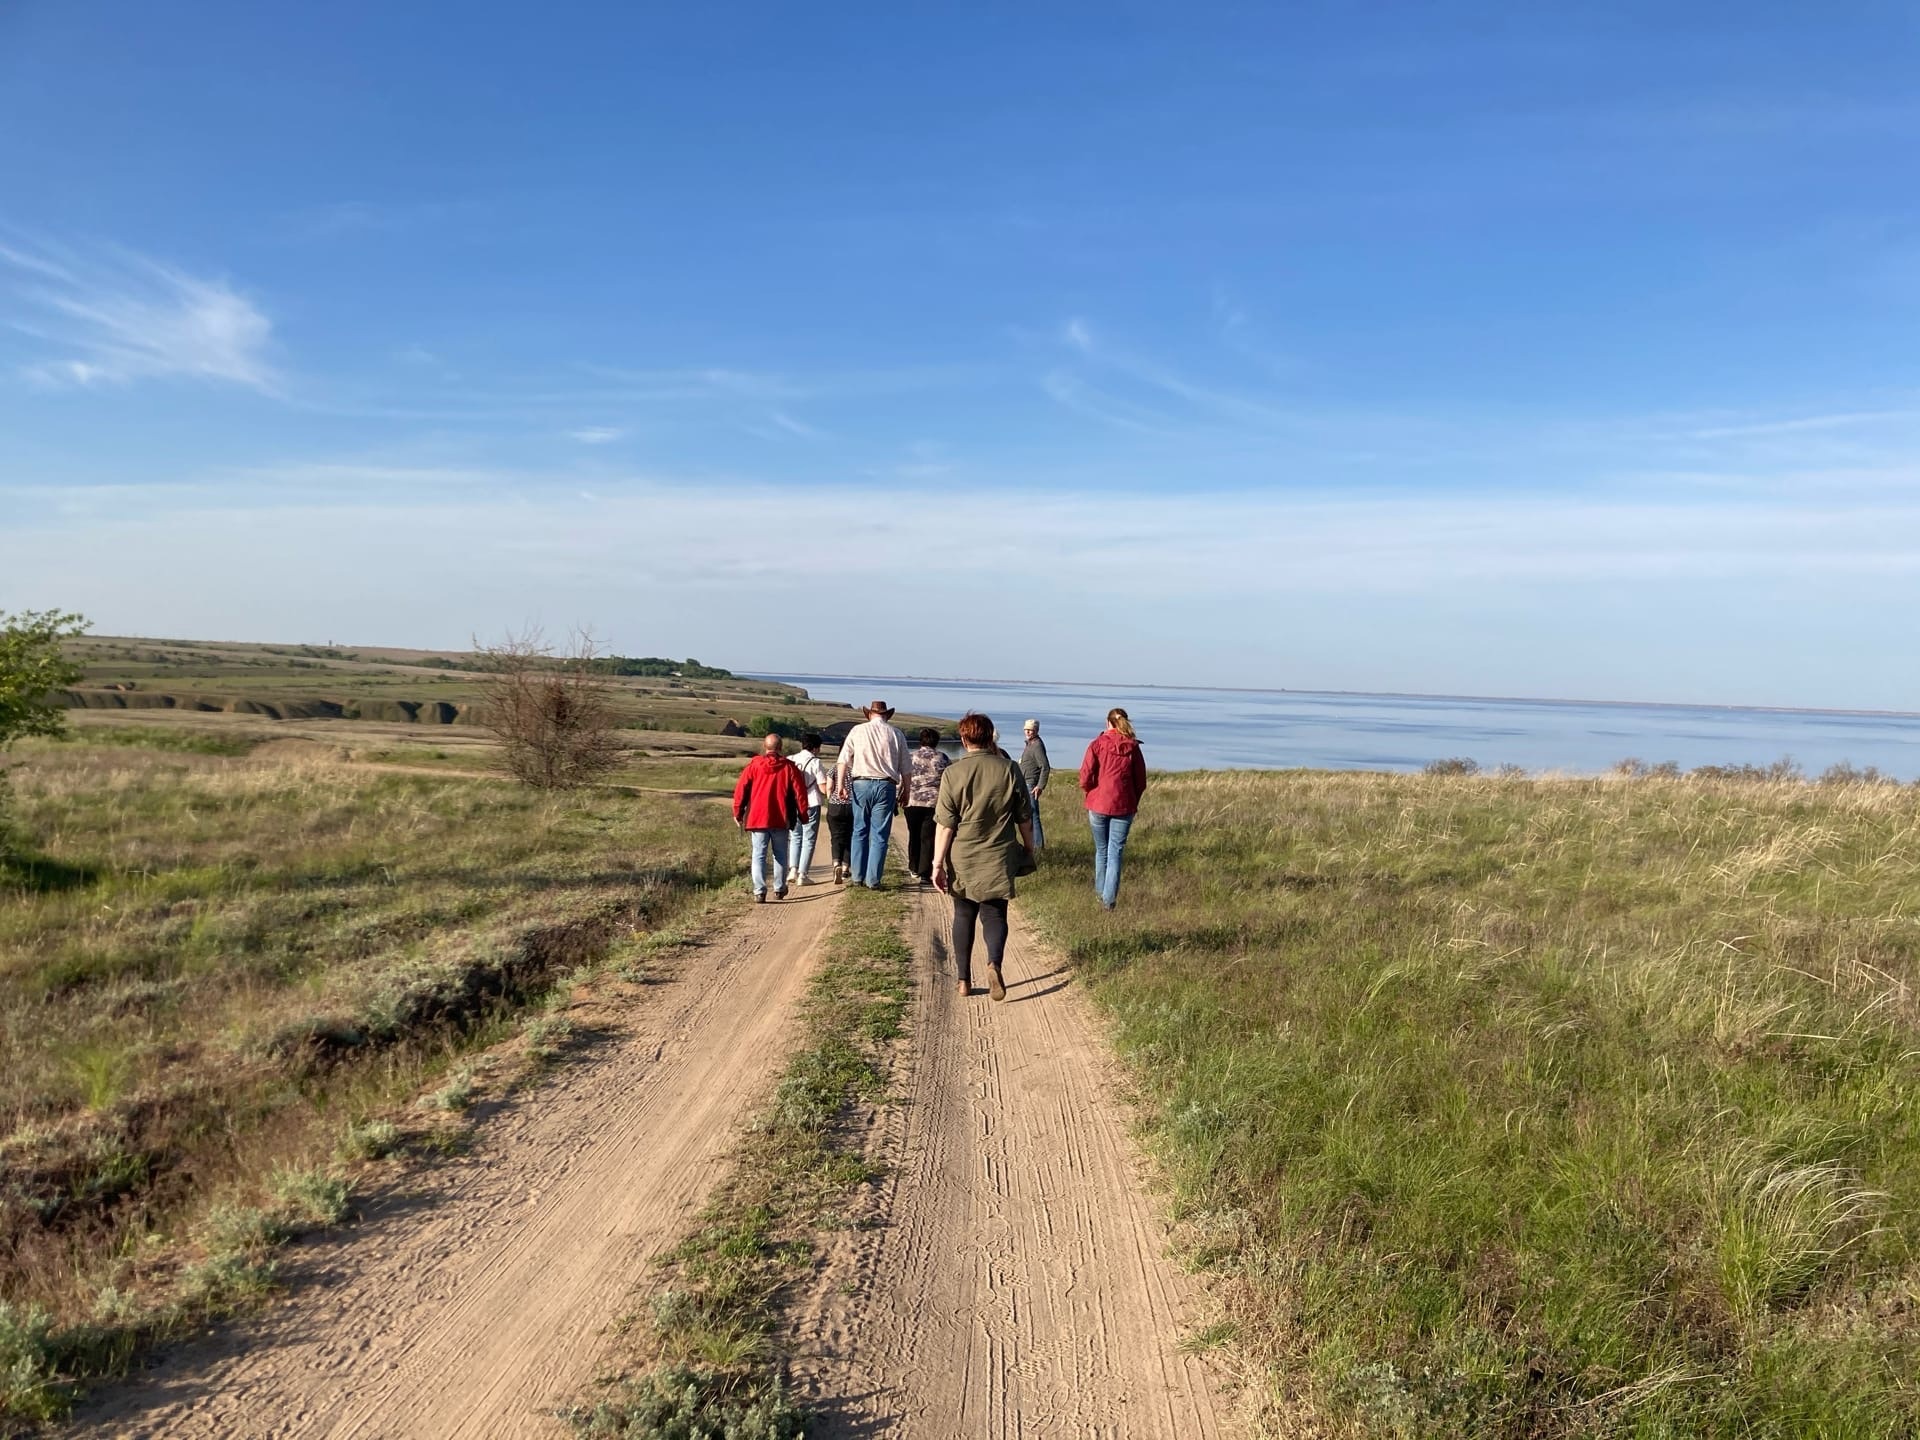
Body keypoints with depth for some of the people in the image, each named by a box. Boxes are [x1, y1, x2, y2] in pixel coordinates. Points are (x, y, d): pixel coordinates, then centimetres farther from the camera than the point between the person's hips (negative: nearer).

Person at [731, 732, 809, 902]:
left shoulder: (754, 765, 1)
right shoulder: (788, 767, 0)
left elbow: (740, 789, 0)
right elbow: (800, 791, 1)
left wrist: (738, 813, 9)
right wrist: (803, 814, 11)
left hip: (757, 818, 0)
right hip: (781, 819, 0)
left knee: (759, 855, 2)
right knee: (780, 855, 15)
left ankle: (759, 892, -6)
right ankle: (779, 890, 20)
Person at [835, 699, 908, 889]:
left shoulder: (858, 731, 5)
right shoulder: (896, 735, 6)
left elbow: (844, 760, 0)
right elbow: (905, 769, 8)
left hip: (861, 784, 1)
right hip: (886, 786, 0)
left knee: (859, 832, 11)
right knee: (879, 835, 3)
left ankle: (858, 877, 12)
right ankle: (873, 880, 2)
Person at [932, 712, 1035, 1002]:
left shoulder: (953, 773, -8)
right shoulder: (1009, 769, -4)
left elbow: (944, 824, -9)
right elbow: (1025, 818, 4)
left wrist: (938, 863, -5)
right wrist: (1028, 849, 18)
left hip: (962, 861, 0)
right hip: (998, 859, 0)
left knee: (963, 916, 14)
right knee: (994, 914, 8)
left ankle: (964, 980, 18)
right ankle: (994, 963, -19)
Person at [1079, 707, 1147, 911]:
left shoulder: (1097, 744, -5)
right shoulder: (1133, 747, 0)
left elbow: (1085, 777, -9)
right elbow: (1141, 781, 2)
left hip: (1098, 804, 0)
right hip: (1123, 806, 0)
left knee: (1101, 850, 17)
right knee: (1116, 852, 3)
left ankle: (1100, 891, 30)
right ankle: (1108, 900, -2)